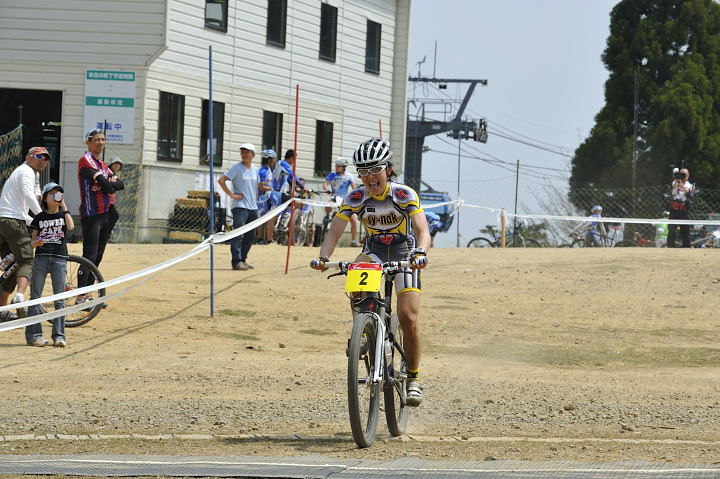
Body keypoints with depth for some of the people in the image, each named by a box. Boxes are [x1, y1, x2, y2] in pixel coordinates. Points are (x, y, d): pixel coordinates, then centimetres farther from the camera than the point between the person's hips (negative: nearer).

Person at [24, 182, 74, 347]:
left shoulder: (63, 214, 9)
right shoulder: (39, 218, 8)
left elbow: (71, 227, -14)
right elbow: (33, 241, 9)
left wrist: (63, 206, -9)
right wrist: (36, 243, -15)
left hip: (59, 259, 0)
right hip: (41, 258, 0)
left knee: (59, 299, -1)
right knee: (35, 297, -3)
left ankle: (59, 335, 1)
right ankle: (34, 335, 0)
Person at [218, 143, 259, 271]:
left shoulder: (255, 169, 13)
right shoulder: (236, 168, -6)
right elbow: (221, 180, -14)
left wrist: (255, 199, 16)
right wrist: (231, 194, -16)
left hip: (253, 207, 7)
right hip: (240, 206, -7)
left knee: (250, 236, 11)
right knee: (238, 235, -13)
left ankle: (243, 259, 20)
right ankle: (236, 261, -14)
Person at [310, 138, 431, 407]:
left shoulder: (405, 195, -20)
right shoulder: (355, 198, -14)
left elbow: (423, 232, -28)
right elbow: (334, 232, -17)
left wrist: (420, 253, -49)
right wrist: (323, 257, -36)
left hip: (404, 251, -2)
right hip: (373, 250, 2)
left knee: (408, 318, -15)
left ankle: (413, 378, 2)